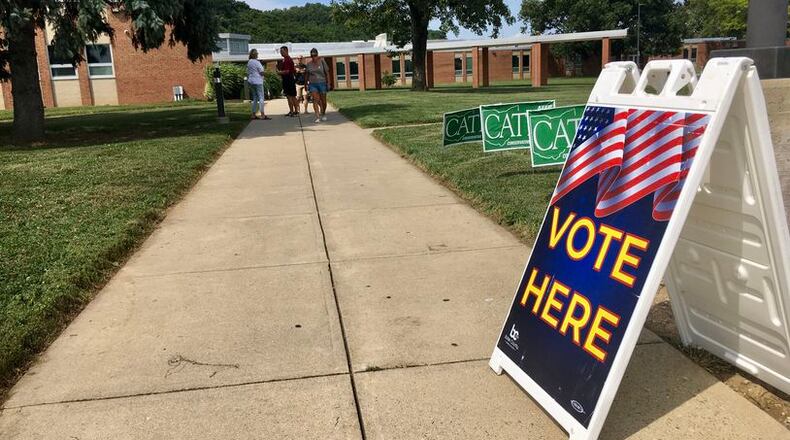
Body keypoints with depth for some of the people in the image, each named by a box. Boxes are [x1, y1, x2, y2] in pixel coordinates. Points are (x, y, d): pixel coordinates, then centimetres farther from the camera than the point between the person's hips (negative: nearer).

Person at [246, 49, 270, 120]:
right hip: (257, 81, -8)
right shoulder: (256, 62, -13)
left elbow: (248, 73, 15)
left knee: (255, 98, 13)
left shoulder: (249, 62, 12)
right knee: (261, 97, -7)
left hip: (251, 81, 8)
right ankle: (262, 115, -12)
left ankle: (254, 115, 12)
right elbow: (261, 73, -13)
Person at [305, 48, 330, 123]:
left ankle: (323, 114, 30)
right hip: (312, 84, 1)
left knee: (323, 101, 6)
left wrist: (328, 83, -4)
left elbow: (327, 73, 0)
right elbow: (307, 75, 15)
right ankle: (317, 117, -16)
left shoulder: (322, 61, -2)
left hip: (322, 83, -1)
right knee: (315, 100, -12)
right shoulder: (309, 64, 5)